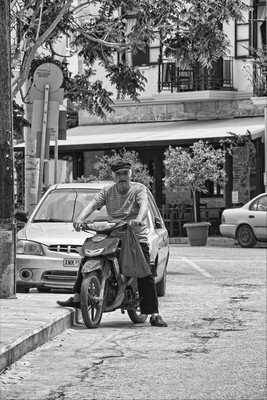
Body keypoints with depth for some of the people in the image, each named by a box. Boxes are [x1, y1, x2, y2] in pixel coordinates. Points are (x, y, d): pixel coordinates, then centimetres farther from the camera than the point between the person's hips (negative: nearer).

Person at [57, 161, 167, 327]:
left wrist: (138, 220, -43)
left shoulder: (139, 189, -1)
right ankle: (77, 298, 8)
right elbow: (93, 204, -7)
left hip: (137, 237, -4)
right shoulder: (107, 191, 7)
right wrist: (80, 219, -27)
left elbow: (144, 205, -21)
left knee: (146, 275, -15)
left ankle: (154, 314, -14)